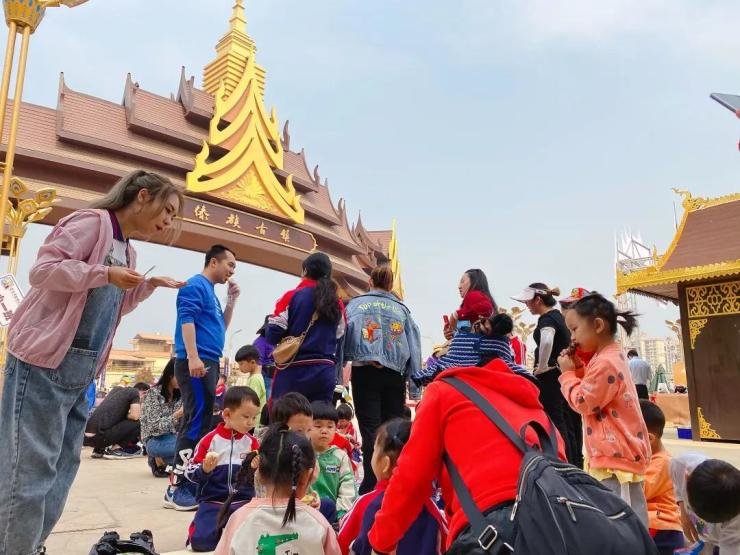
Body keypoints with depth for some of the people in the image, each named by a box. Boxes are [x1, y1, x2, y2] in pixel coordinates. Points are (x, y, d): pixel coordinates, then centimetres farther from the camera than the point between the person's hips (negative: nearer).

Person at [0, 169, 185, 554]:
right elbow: (42, 270, -16)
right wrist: (105, 273, -21)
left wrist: (147, 285, 12)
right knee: (31, 466, -5)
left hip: (80, 371, 9)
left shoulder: (127, 249, 18)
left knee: (62, 466, 12)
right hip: (44, 362, -9)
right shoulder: (93, 221, -8)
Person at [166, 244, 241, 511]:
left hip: (209, 363, 10)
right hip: (195, 363, -10)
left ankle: (191, 481, 17)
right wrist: (193, 357, -26)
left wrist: (231, 300, 17)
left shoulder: (211, 292, 22)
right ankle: (176, 487, -8)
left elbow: (221, 328, 26)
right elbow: (186, 320, -17)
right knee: (196, 421, -12)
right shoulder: (195, 285, -6)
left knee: (203, 421, 10)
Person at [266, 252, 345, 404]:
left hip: (294, 371, -4)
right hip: (325, 373, 4)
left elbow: (272, 335, -6)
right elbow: (339, 340, 11)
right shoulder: (337, 304, 6)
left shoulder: (292, 296, -5)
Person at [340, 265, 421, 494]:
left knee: (370, 428, 0)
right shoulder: (402, 309, 11)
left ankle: (371, 486, -2)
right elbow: (414, 345, 7)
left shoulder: (355, 304, 8)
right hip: (395, 373, 2)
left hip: (365, 371, -1)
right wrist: (414, 380, 9)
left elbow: (343, 337, -1)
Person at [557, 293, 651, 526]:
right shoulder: (612, 356, 11)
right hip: (620, 452, 11)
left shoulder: (604, 363, -22)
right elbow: (593, 390, 17)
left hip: (615, 455, -11)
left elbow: (582, 403, -17)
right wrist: (578, 368, 5)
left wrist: (568, 373, -7)